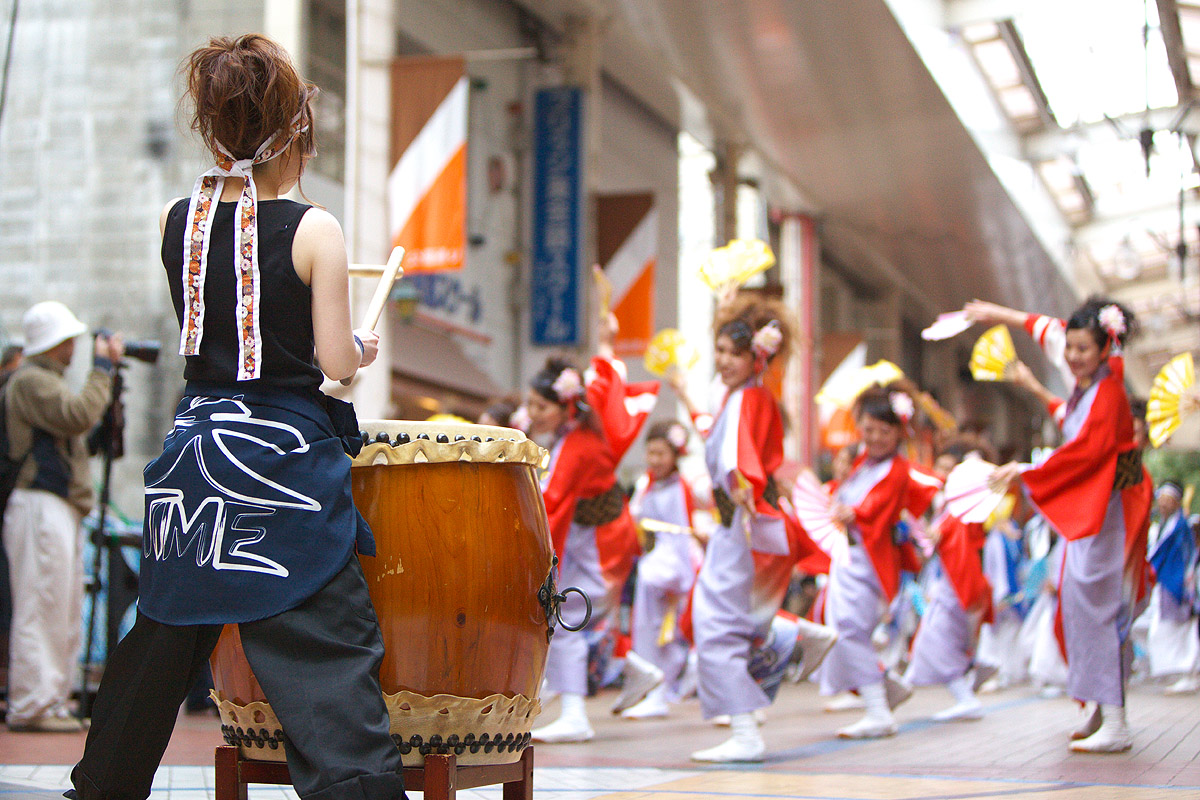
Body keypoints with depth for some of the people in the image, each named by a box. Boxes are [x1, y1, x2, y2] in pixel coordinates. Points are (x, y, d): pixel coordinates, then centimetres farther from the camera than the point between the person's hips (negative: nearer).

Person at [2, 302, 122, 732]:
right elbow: (80, 416, -21)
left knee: (65, 611, 10)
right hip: (39, 507, -11)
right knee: (40, 608, -11)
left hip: (62, 511, 11)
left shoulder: (46, 381, 24)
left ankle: (52, 702, 14)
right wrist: (103, 368, -13)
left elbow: (89, 433, 21)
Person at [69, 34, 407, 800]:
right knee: (328, 650, -7)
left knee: (162, 638, 19)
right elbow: (334, 361, -10)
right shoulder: (313, 230, -11)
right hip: (286, 455, -5)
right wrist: (364, 345, 11)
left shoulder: (177, 220, 2)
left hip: (196, 449, 6)